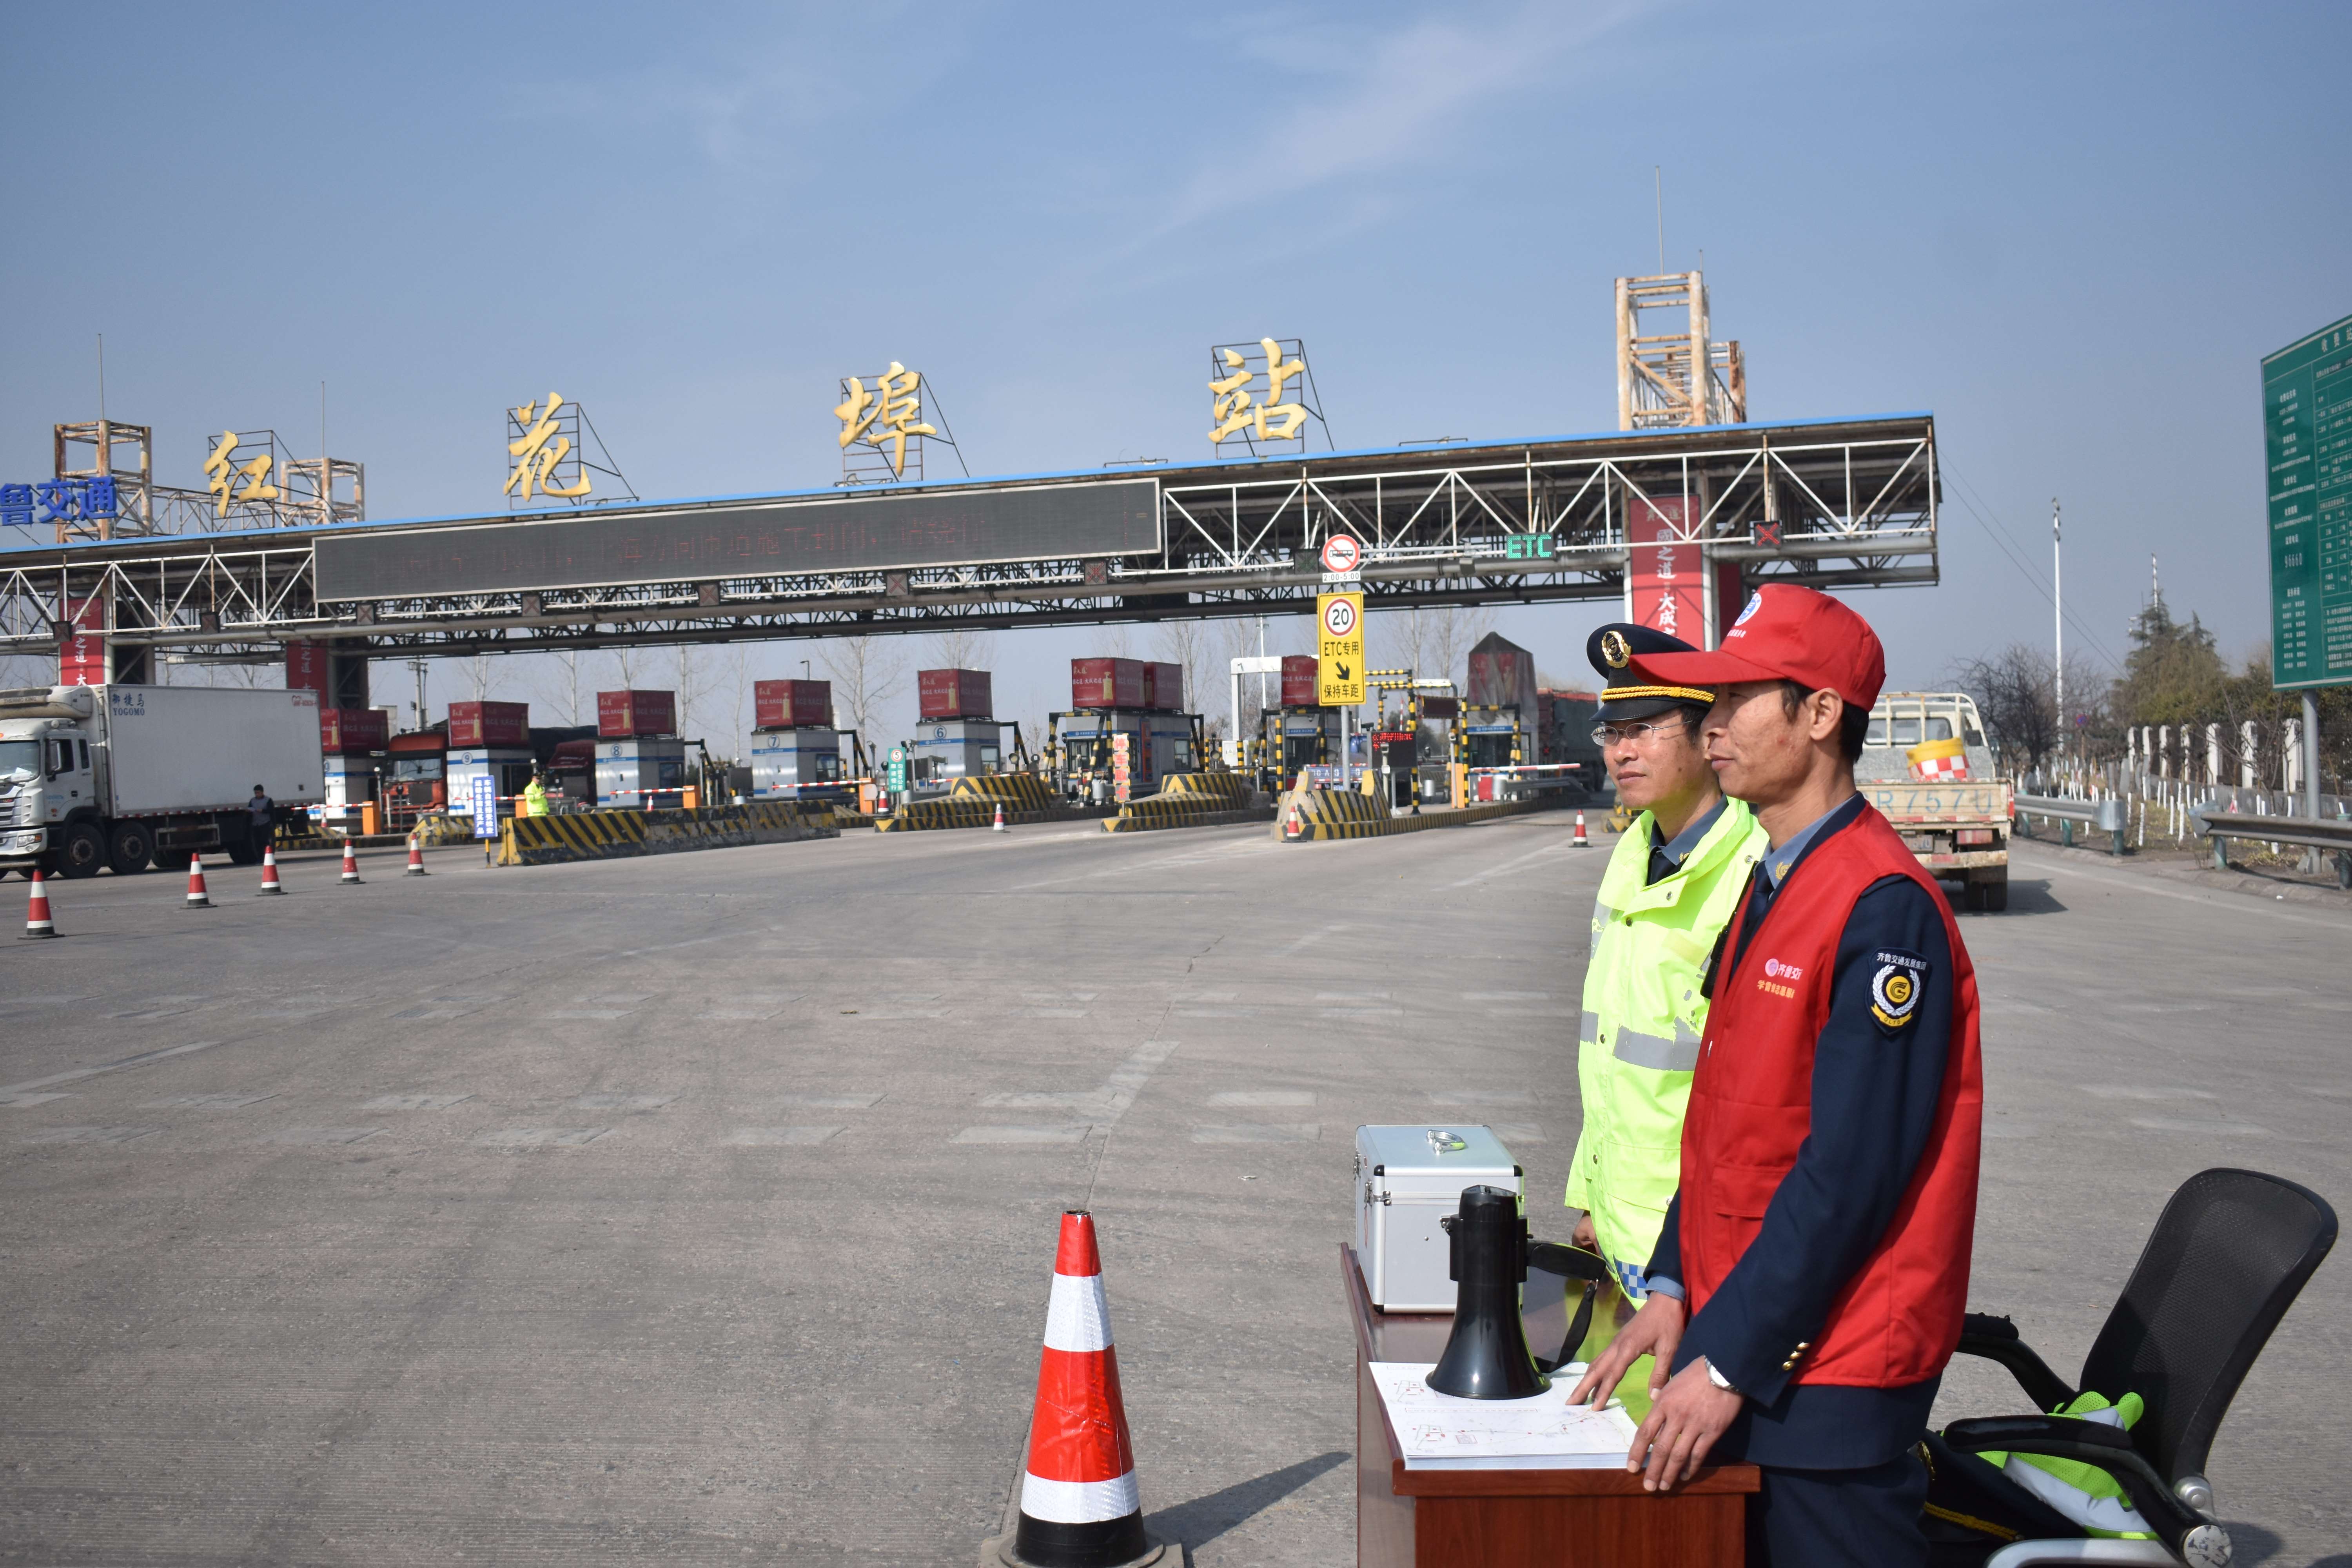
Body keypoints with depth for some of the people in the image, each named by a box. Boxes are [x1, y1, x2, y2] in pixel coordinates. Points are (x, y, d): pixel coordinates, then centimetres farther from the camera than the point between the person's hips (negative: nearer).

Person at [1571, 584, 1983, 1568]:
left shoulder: (1882, 905, -18)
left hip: (1829, 1374, -9)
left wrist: (1729, 1360, -19)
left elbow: (1851, 1170, -21)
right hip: (1735, 1335, 9)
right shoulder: (1770, 890, 11)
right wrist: (1672, 1289, 7)